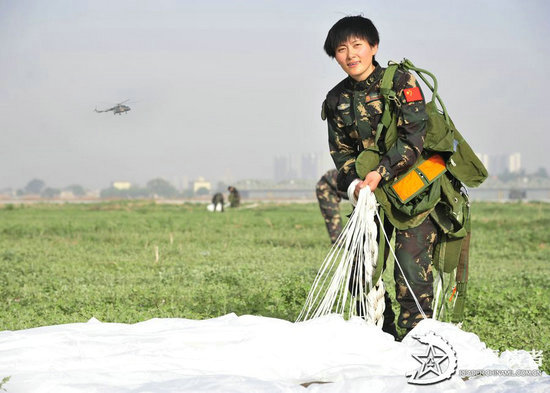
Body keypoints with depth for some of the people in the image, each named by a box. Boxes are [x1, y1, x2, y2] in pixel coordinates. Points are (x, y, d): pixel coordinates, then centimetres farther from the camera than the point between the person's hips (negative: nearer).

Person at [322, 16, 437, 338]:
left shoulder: (401, 82, -8)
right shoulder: (337, 100, 7)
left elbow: (413, 137, -15)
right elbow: (341, 151, 7)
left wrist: (381, 172, -25)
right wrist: (353, 184, -13)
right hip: (371, 193, 5)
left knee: (412, 273, -12)